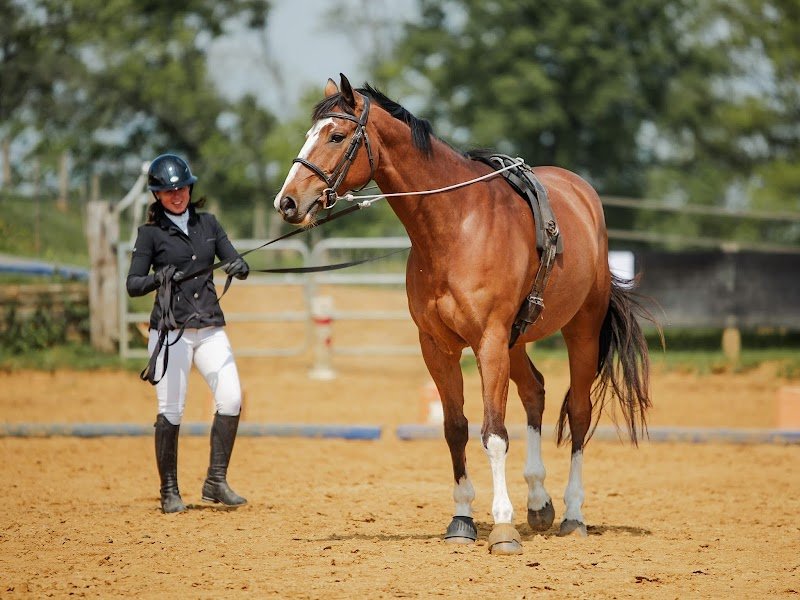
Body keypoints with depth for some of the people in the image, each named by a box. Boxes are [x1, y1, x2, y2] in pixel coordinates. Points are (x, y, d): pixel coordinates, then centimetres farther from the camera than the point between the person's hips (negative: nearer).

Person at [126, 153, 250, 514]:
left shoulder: (207, 223, 11)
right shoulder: (151, 233, 1)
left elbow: (237, 264, 10)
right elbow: (133, 284, -3)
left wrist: (239, 268, -14)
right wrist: (159, 278, -23)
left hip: (210, 328, 3)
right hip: (170, 331, -3)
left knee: (231, 399, -11)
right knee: (171, 411, -5)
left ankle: (216, 482, -1)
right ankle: (169, 492, 5)